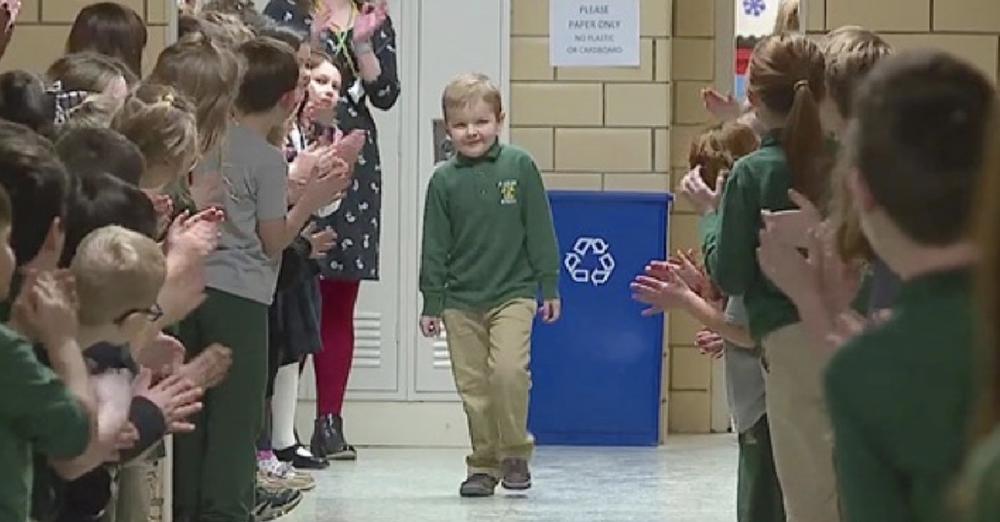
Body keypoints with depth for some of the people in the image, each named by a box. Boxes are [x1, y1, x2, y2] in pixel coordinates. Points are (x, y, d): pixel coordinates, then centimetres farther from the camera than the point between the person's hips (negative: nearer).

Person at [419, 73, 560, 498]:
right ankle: (484, 464, 16)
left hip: (512, 292, -2)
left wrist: (550, 287, 2)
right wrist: (431, 303, 5)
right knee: (473, 386, 4)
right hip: (460, 300, 2)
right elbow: (435, 245, 7)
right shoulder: (444, 180, 2)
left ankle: (515, 453, 0)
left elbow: (540, 230, 3)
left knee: (509, 370, -18)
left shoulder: (519, 166, -2)